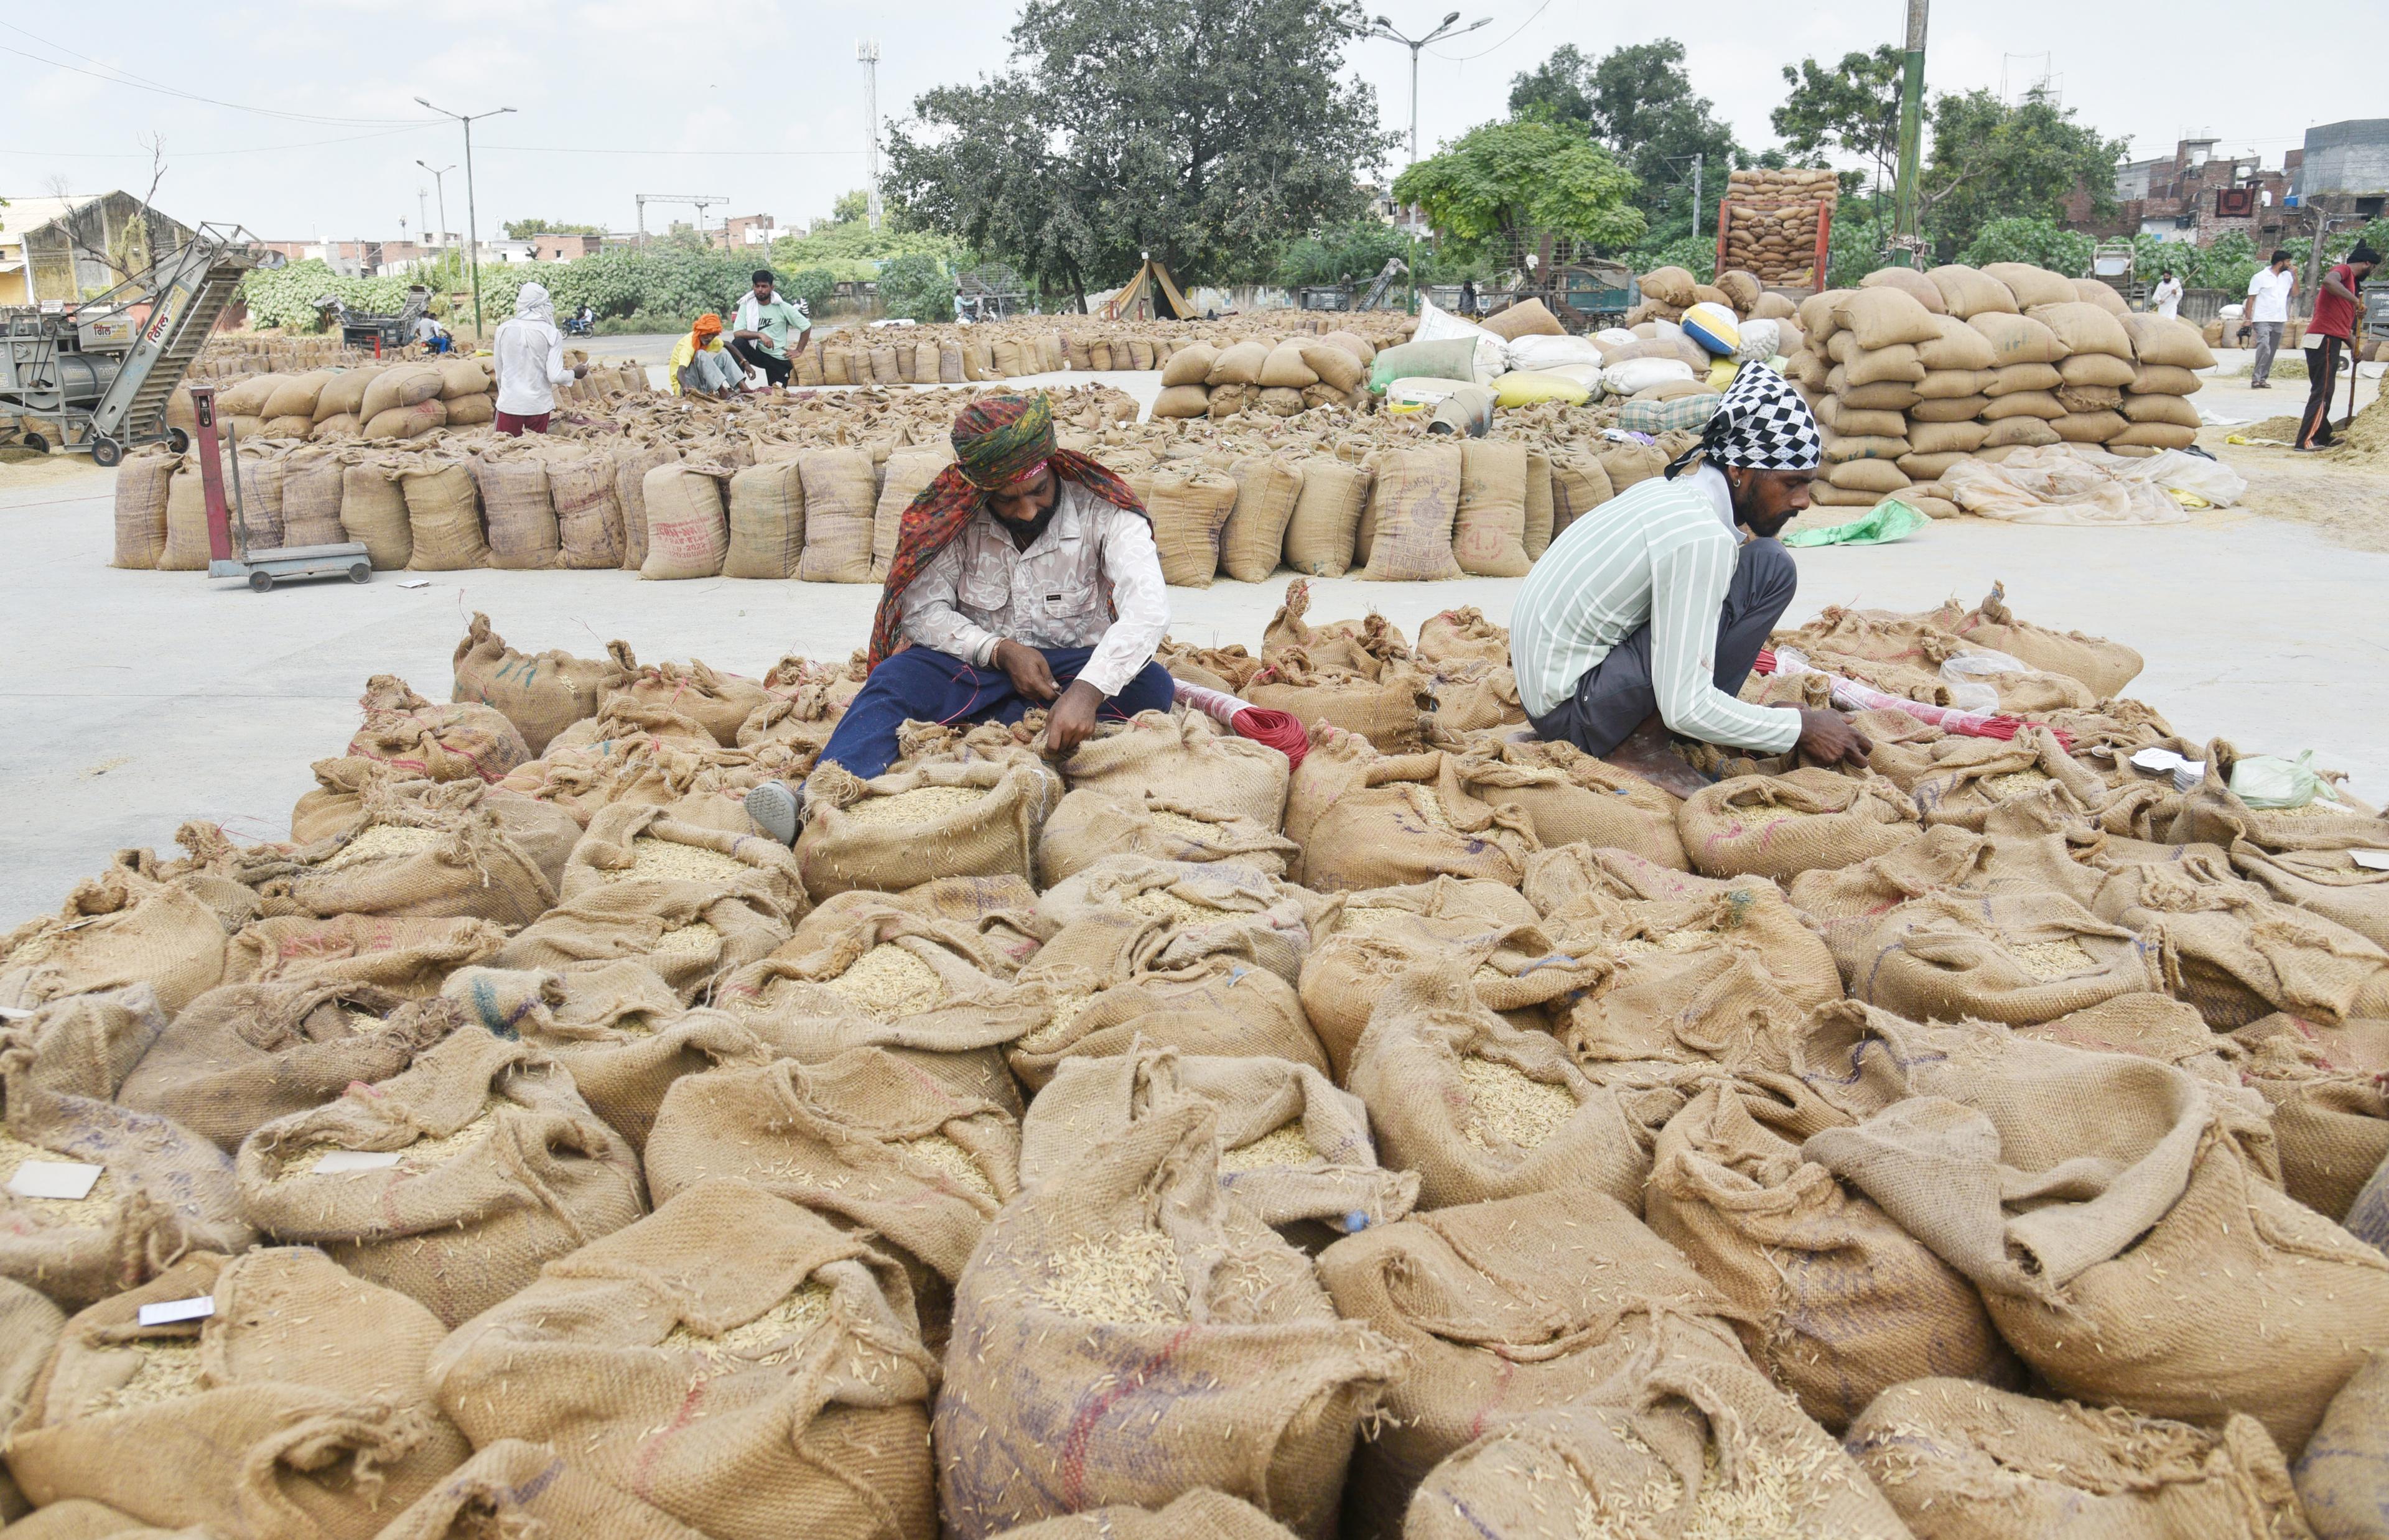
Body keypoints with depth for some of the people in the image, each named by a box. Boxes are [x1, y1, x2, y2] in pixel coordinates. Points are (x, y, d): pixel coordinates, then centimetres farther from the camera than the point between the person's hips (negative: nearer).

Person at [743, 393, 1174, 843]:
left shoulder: (1101, 513, -15)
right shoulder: (956, 518, -8)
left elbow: (1147, 608, -29)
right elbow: (922, 609, -8)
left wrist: (1088, 690, -46)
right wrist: (1000, 651, -24)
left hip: (1074, 666, -1)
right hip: (981, 660, 1)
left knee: (1153, 685, -32)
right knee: (894, 676, -28)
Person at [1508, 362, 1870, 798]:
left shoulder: (1669, 488, 6)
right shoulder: (1702, 536, -22)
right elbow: (1686, 710, -24)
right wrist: (1801, 729, -11)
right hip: (1573, 712, -10)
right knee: (1769, 567, -15)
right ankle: (1641, 744, -10)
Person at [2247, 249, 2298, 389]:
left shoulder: (2287, 276, 13)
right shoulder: (2260, 277, -4)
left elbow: (2295, 292, 14)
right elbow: (2251, 299, -3)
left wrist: (2295, 275, 3)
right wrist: (2248, 318, -9)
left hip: (2279, 320, 6)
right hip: (2263, 320, -6)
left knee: (2272, 351, 7)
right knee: (2264, 348, -21)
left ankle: (2263, 378, 13)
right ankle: (2256, 378, -19)